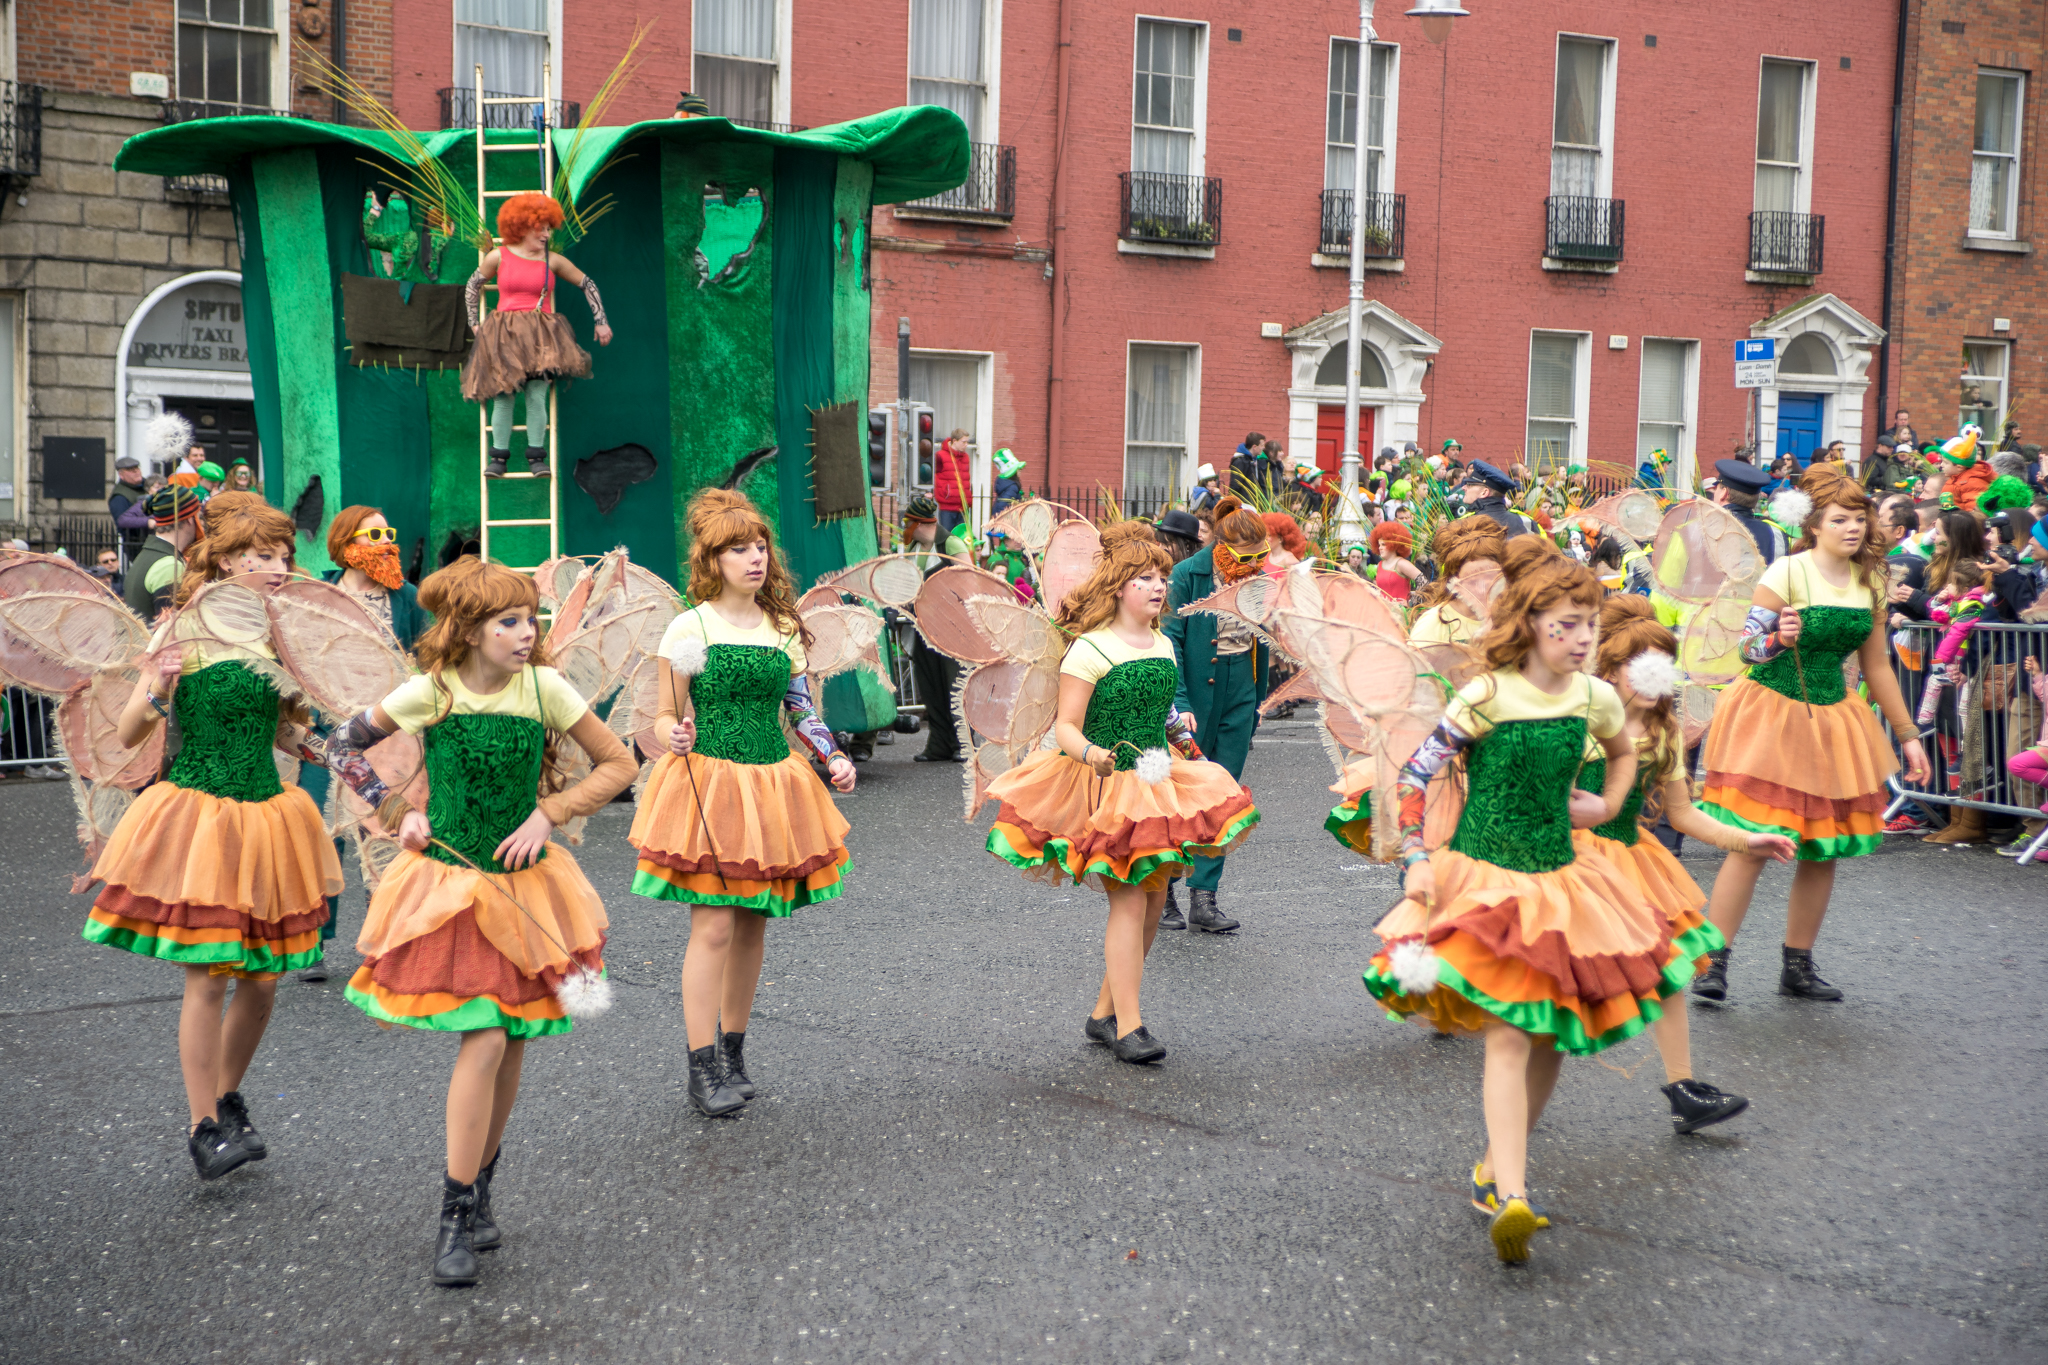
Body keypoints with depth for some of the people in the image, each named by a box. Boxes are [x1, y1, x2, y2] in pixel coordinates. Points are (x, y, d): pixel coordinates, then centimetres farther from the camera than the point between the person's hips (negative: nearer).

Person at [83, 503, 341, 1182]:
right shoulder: (183, 635, -7)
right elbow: (128, 736, -7)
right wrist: (157, 691, -25)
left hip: (265, 815, 5)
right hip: (197, 815, -5)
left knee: (263, 975, 9)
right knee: (208, 976, -4)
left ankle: (227, 1099, 31)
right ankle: (204, 1127, 9)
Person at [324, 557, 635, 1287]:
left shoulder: (544, 688, -8)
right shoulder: (430, 693, -10)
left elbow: (619, 765, -1)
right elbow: (343, 747, 5)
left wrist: (548, 814, -10)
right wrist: (397, 814, -4)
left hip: (527, 882, 3)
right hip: (450, 880, -3)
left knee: (510, 1044, 10)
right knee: (485, 1041, -13)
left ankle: (478, 1192, 29)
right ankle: (456, 1216, -2)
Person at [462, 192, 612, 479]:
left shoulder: (553, 260, 6)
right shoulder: (498, 257, 5)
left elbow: (588, 285, 15)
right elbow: (472, 286, 18)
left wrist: (601, 322, 13)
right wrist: (474, 323, 15)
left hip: (540, 334, 0)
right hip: (504, 335, 0)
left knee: (537, 394, -11)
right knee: (503, 395, -4)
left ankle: (536, 456, -4)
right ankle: (499, 455, 5)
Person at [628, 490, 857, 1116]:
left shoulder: (785, 629, 10)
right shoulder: (688, 629, -3)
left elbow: (802, 712, 16)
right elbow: (665, 716, 0)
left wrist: (834, 759, 1)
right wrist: (674, 735, -22)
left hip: (772, 784, 5)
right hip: (708, 783, -5)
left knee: (753, 924, 9)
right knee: (714, 926, -8)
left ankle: (733, 1052, 23)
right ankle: (702, 1069, 1)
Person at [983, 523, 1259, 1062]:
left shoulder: (1164, 647, 11)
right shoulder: (1090, 649, -12)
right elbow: (1066, 726, -15)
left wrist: (1176, 725, 11)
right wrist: (1090, 754, -31)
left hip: (1157, 785, 8)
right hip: (1104, 788, -8)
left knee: (1153, 899, 7)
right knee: (1129, 900, -11)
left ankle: (1104, 1012, 20)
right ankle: (1128, 1027, -4)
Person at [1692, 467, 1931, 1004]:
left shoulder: (1869, 582, 7)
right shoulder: (1786, 572, -10)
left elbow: (1877, 666, 15)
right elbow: (1748, 648, -10)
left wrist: (1907, 734, 16)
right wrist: (1779, 638, -32)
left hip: (1833, 715, 6)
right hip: (1773, 713, -6)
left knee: (1824, 848, 6)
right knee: (1753, 844, -11)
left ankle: (1798, 967, 19)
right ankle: (1713, 963, -4)